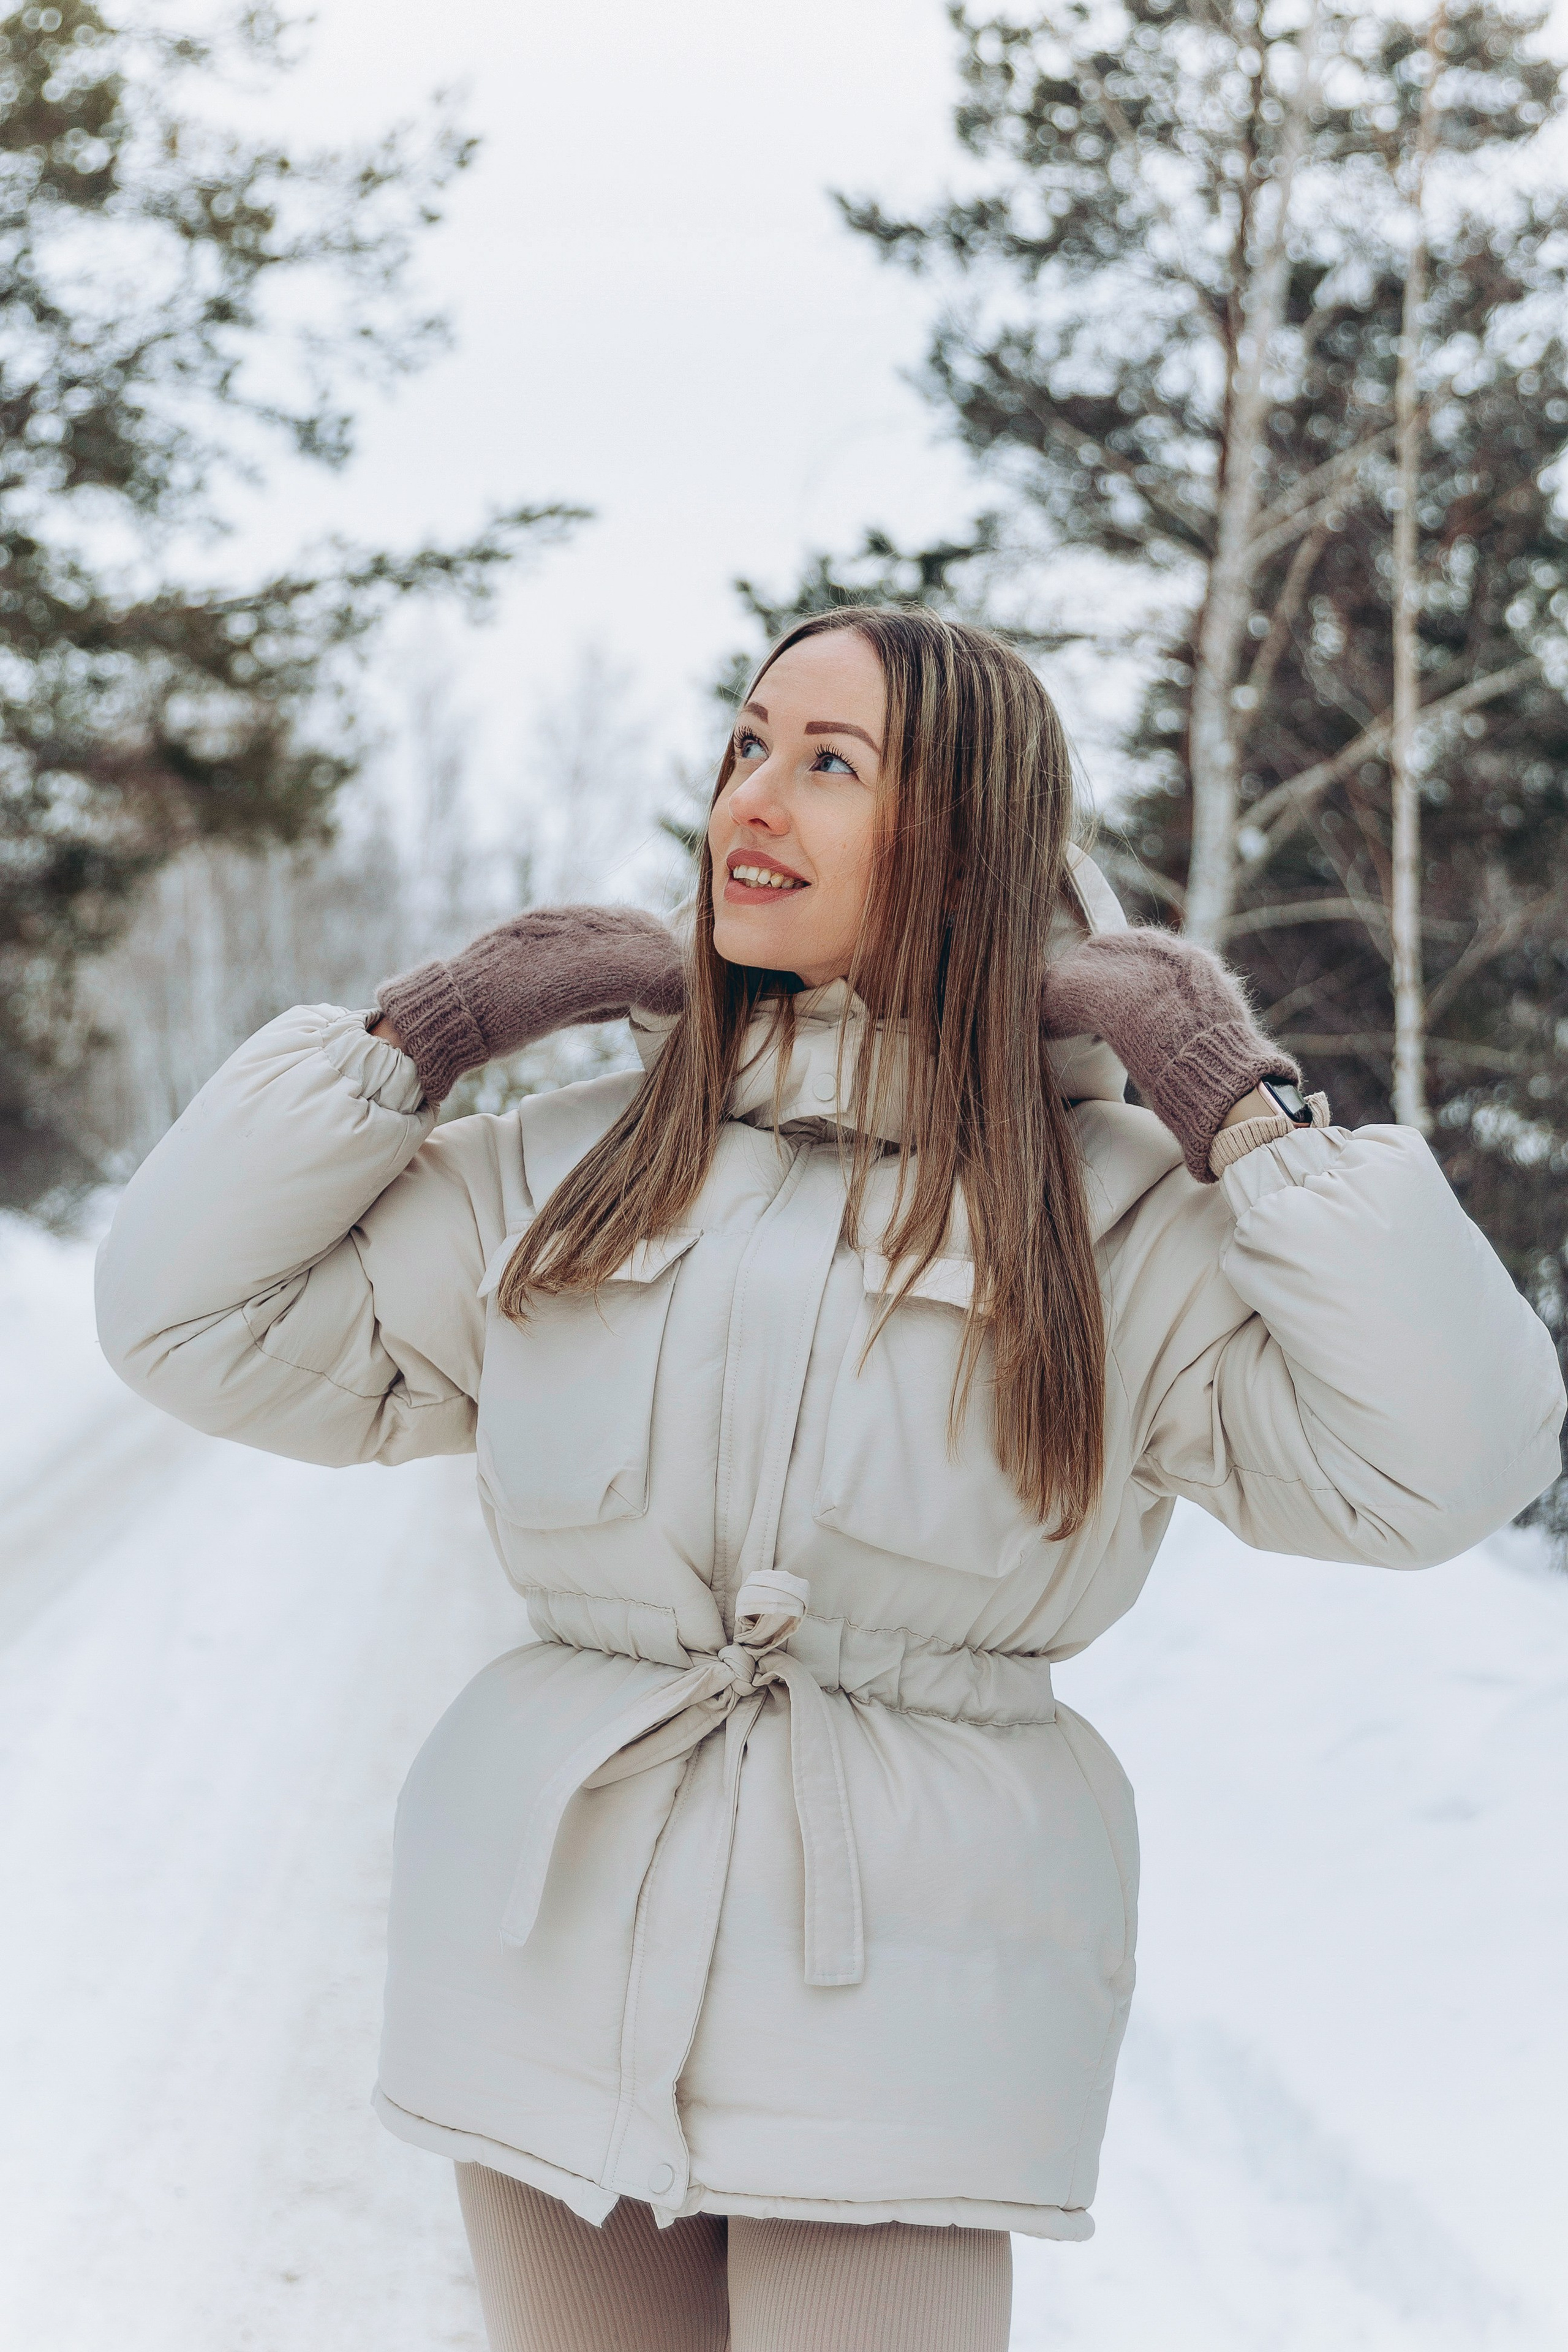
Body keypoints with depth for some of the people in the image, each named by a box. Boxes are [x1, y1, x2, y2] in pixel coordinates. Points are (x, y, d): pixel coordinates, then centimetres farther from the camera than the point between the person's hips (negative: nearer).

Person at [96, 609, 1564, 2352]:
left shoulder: (1118, 1214, -2)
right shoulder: (574, 1173, 6)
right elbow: (198, 1321, 7)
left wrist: (1251, 1112, -10)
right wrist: (427, 1023, 4)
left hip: (895, 1996, -3)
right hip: (559, 1951, 3)